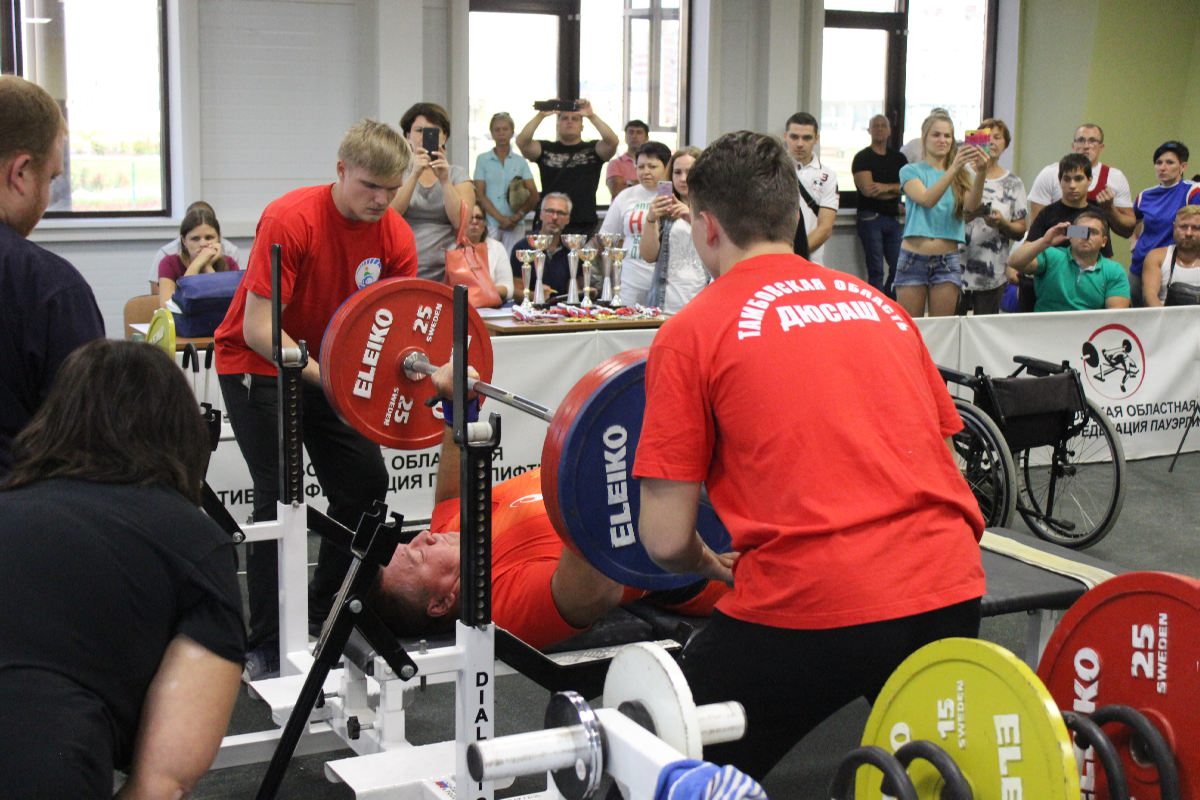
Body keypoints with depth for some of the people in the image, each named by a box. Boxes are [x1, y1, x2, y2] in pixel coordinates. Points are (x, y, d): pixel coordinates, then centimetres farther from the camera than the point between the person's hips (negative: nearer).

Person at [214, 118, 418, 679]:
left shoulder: (395, 236, -10)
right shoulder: (290, 219, -26)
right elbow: (258, 328, -28)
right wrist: (323, 377, -37)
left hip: (330, 364, 6)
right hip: (257, 362, -6)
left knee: (366, 485, 1)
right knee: (280, 495, -13)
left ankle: (324, 617, 19)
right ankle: (267, 648, -5)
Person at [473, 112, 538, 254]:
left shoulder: (520, 161, 11)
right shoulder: (482, 160, 7)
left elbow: (534, 195, 7)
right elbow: (480, 194, 2)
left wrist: (519, 214, -10)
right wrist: (501, 218, -8)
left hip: (515, 225, 1)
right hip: (490, 223, -1)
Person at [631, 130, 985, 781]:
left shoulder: (693, 331, 3)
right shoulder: (880, 306, 19)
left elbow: (666, 541, 1)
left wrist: (711, 566, 23)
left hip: (810, 605, -6)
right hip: (950, 592, 6)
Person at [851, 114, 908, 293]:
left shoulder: (899, 158, 15)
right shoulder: (862, 158, 1)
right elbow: (868, 189, -10)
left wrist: (886, 187, -13)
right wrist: (895, 191, 0)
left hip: (894, 218, 4)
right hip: (871, 218, -4)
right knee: (876, 270, -5)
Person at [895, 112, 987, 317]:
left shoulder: (960, 176, 10)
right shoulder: (911, 171, 4)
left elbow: (970, 206, -10)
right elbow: (927, 199, -17)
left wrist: (981, 173, -27)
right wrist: (953, 168, -30)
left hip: (947, 260, 2)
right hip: (914, 259, -2)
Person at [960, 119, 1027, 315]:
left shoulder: (1013, 184, 7)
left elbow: (1020, 231, 6)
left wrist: (1002, 224, -14)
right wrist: (968, 214, -17)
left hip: (993, 275, 1)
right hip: (959, 267, -1)